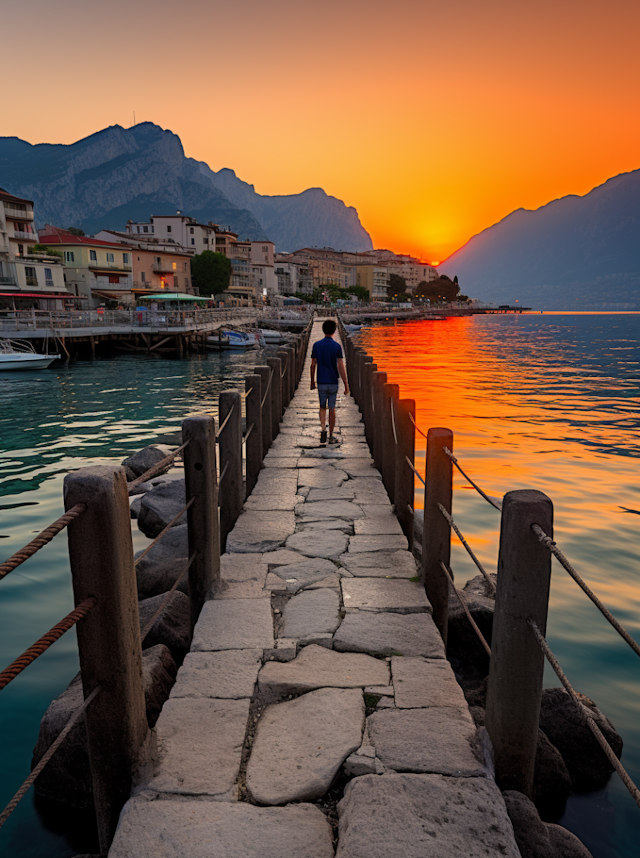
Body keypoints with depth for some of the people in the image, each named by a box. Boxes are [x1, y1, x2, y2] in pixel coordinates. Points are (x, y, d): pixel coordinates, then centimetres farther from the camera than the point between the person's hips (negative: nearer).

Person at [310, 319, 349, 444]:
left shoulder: (316, 345, -1)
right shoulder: (337, 346, -8)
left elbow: (313, 365, 2)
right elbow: (341, 367, -12)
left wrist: (312, 381, 14)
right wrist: (346, 385, -8)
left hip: (321, 383, 1)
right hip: (333, 382, -1)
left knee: (322, 407, 15)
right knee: (332, 409, 8)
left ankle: (323, 428, -8)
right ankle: (331, 436, 14)